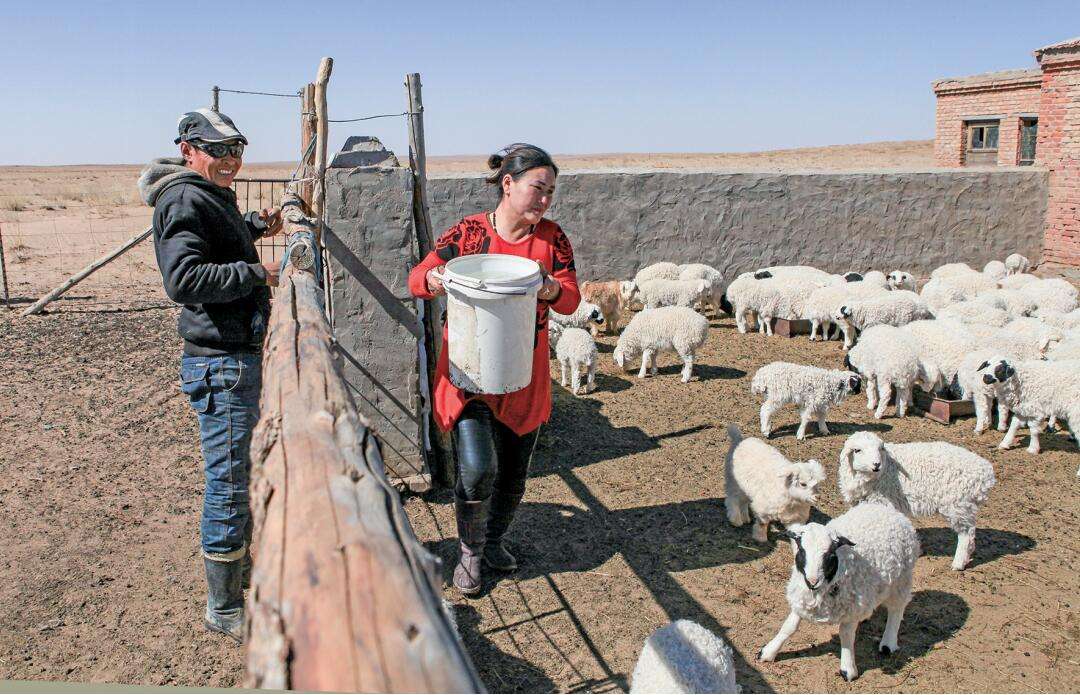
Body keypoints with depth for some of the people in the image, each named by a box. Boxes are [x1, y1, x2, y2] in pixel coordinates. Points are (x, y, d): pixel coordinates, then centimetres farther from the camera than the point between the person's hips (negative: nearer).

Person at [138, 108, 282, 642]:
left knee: (243, 472, 23)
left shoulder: (212, 196, 15)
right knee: (228, 482, -3)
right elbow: (183, 279, -30)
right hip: (220, 362, -11)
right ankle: (224, 609, 10)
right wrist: (256, 272, -22)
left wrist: (256, 227, 20)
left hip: (241, 354, 11)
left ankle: (243, 565, 41)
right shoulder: (186, 200, -16)